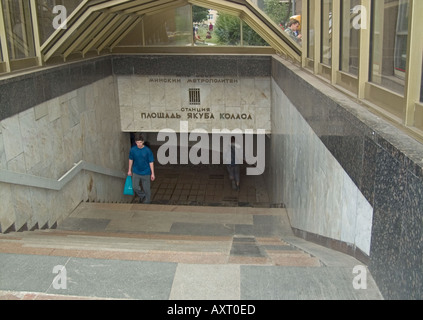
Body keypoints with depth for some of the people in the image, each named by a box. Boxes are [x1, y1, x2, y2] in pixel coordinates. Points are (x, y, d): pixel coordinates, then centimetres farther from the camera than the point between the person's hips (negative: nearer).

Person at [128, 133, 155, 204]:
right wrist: (129, 170, 14)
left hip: (146, 173, -2)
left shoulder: (147, 150, -15)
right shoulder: (133, 150, -9)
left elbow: (151, 162, -8)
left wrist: (152, 174, -6)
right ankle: (142, 196, 27)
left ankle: (147, 202, 29)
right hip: (136, 172, 2)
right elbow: (131, 160, 7)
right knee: (135, 187, -3)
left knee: (146, 189, 8)